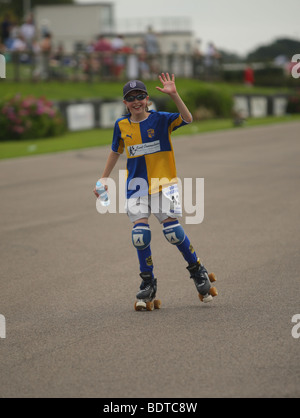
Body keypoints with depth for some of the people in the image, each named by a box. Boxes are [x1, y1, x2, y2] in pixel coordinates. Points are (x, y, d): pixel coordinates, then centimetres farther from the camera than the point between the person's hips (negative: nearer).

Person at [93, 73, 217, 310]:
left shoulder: (160, 120, -5)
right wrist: (104, 179, 21)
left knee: (173, 231, -11)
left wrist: (174, 95, -34)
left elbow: (187, 119, -22)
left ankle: (198, 271, 12)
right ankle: (148, 284, 7)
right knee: (140, 235, -7)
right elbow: (116, 151, 20)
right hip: (137, 185, 3)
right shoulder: (121, 125, 4)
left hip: (163, 182, -3)